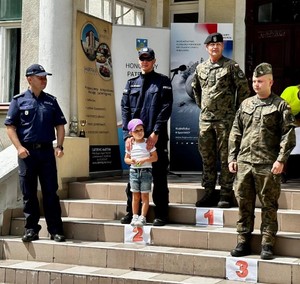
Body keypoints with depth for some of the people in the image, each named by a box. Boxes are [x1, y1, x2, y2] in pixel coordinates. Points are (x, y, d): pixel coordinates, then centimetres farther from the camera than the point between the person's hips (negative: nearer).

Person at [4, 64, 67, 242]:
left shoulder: (51, 101, 12)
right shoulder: (19, 100, 4)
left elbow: (60, 125, 13)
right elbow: (10, 126, 0)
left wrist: (59, 146, -1)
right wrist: (19, 147, -11)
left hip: (47, 150, 2)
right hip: (27, 152, -1)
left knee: (51, 192, 1)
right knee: (29, 193, 4)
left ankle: (56, 231, 5)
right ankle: (31, 229, 12)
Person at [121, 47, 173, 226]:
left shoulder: (163, 82, 4)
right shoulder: (131, 83, 14)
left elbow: (166, 108, -6)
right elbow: (125, 109, 7)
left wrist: (156, 133, -15)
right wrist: (127, 134, -6)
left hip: (157, 137, -3)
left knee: (159, 176, 0)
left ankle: (161, 214, 5)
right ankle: (131, 212, 16)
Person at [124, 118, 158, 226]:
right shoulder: (131, 145, 7)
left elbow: (155, 157, -5)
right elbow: (126, 158, 13)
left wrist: (144, 160, -19)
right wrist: (130, 161, -9)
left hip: (146, 171, -3)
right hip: (134, 171, 3)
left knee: (144, 195, -1)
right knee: (135, 195, 7)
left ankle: (142, 217, 2)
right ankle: (135, 216, 12)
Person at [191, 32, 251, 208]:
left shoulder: (231, 66, -3)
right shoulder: (200, 68, 12)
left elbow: (244, 89, -3)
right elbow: (195, 88, 28)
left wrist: (238, 111, -1)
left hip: (225, 119, -5)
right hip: (205, 119, 5)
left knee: (225, 157, -2)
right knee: (207, 157, 9)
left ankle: (226, 195, 3)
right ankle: (210, 192, 17)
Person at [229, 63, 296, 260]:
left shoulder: (280, 105, 1)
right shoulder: (246, 104, 15)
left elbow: (288, 135, -5)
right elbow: (236, 133, 17)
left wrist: (281, 160, -13)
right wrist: (232, 157, 10)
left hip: (268, 166, -5)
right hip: (244, 163, 5)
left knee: (269, 206, 1)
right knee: (244, 204, 8)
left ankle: (267, 245, 8)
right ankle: (243, 242, 17)